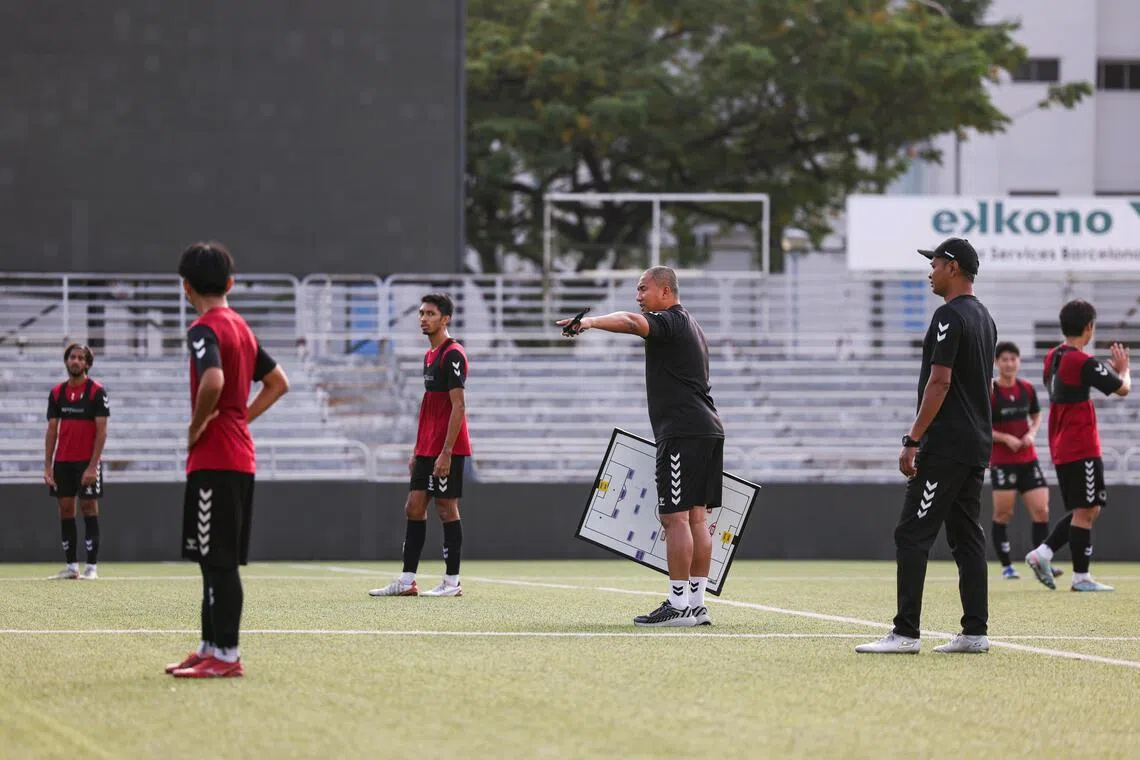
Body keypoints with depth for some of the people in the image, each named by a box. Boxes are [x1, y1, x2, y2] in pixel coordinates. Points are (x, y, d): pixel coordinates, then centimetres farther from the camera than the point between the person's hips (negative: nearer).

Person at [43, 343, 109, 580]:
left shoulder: (97, 391, -5)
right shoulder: (57, 393, 8)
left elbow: (101, 430, -9)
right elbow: (52, 430, 9)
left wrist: (93, 465, -16)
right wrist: (48, 466, 2)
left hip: (87, 461, -5)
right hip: (62, 461, 5)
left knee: (89, 508, -5)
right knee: (65, 510, 4)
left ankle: (92, 567, -3)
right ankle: (71, 566, 8)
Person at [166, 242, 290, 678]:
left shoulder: (205, 329, -12)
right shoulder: (241, 328, 15)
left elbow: (213, 380, -31)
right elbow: (278, 383, 23)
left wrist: (197, 426, -16)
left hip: (213, 460, -9)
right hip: (240, 458, 9)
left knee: (218, 561, -8)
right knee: (217, 560, 14)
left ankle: (226, 656, -8)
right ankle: (211, 648, 20)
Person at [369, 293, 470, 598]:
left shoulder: (452, 355, -12)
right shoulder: (430, 355, 17)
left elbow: (458, 406, -17)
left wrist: (446, 453, -21)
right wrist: (417, 451, 20)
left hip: (446, 450, -9)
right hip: (427, 448, 9)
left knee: (447, 509, -4)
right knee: (414, 508, 7)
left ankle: (452, 582, 2)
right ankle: (406, 581, 8)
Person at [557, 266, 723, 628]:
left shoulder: (670, 321, -8)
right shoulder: (689, 324, 24)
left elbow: (632, 322, -30)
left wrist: (590, 322, -45)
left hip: (682, 433, -10)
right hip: (709, 430, 10)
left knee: (675, 516, -10)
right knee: (697, 517, 9)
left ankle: (678, 605, -12)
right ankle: (696, 604, 9)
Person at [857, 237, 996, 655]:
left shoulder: (950, 316, -13)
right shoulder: (985, 318, 17)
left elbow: (940, 381, -19)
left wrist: (913, 440, -17)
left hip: (945, 447, -10)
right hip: (978, 445, 10)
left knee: (912, 535, -9)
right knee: (967, 536, 11)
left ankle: (906, 633, -13)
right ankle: (975, 631, 8)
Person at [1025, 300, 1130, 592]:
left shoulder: (1052, 357, 9)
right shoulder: (1083, 362, -17)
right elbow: (1123, 389, -10)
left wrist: (1110, 369, 22)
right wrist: (1124, 369, 11)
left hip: (1061, 449, 9)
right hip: (1082, 449, -9)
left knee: (1084, 511, 15)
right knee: (1086, 511, -4)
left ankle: (1042, 553, 7)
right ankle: (1081, 577, -2)